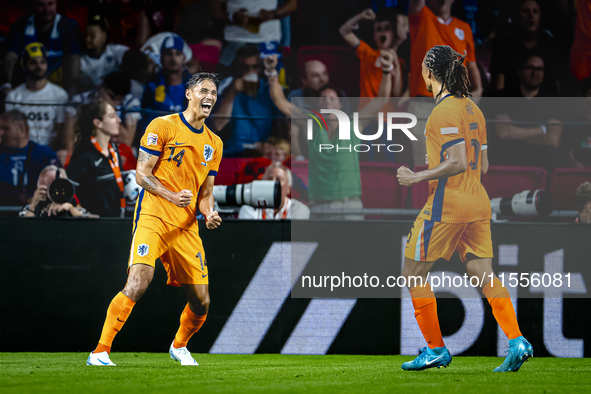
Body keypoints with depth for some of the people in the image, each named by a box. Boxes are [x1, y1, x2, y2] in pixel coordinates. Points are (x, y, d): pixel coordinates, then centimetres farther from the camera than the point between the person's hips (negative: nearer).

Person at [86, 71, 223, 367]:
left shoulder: (214, 143, 16)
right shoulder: (163, 126, -2)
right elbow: (142, 174, -6)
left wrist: (209, 214, -1)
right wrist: (172, 196, -21)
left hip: (186, 227, 6)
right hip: (153, 217, -6)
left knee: (201, 303, 4)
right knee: (138, 283, -25)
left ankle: (179, 347, 35)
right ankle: (100, 352, -21)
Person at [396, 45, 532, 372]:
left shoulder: (445, 111, -14)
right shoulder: (472, 109, 13)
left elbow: (457, 163, -21)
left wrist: (417, 177, -14)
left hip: (447, 204, -8)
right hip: (478, 203, 8)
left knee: (413, 273, 5)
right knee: (484, 275, 4)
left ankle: (436, 349, 6)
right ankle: (517, 341, -11)